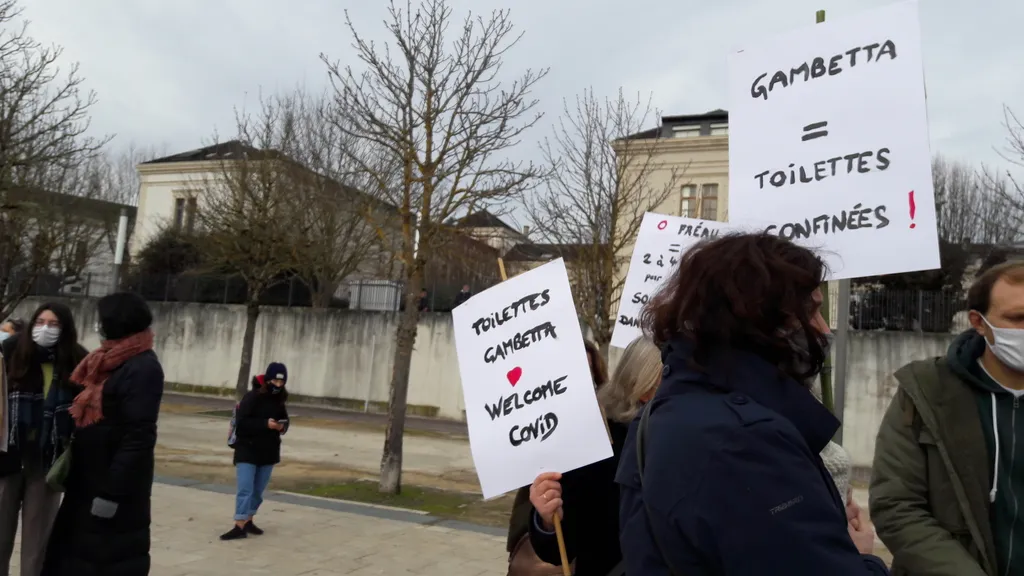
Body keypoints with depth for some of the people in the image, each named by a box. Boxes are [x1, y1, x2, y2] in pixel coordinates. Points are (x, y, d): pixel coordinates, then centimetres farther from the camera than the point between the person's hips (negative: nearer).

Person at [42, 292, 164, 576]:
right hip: (87, 479, 9)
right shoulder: (107, 363, 12)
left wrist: (112, 492, -22)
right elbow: (84, 418, 18)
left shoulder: (143, 368, -19)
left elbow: (139, 437, -23)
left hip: (115, 483, -9)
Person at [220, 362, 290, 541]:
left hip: (269, 452, 6)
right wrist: (265, 424, -28)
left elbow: (285, 420, 13)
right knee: (245, 489, -9)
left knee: (258, 490, 14)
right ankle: (240, 526, -4)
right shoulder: (252, 397, -14)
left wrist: (282, 427, -10)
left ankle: (247, 521, 28)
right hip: (247, 450, -6)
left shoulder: (279, 400, 2)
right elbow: (241, 422, -20)